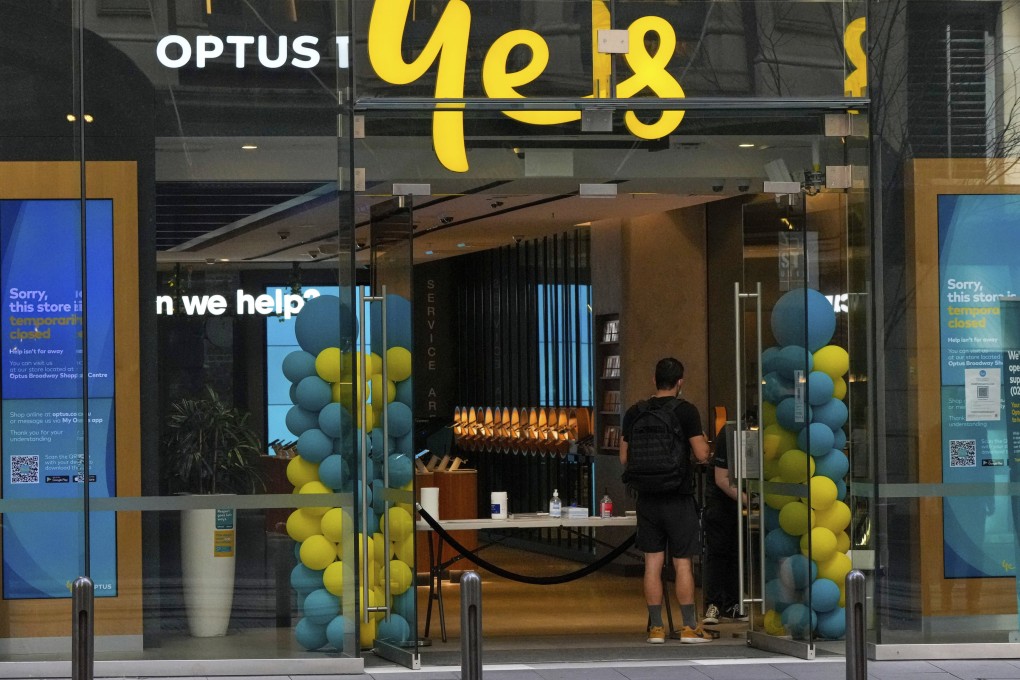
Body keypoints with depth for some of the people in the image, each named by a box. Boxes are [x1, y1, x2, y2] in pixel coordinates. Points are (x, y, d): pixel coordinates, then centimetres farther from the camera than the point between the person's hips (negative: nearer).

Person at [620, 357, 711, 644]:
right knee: (682, 564, 1)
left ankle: (656, 628, 7)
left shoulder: (634, 413, 4)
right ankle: (689, 627, 4)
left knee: (653, 564, 6)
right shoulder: (686, 411, -9)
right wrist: (704, 443, 9)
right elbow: (702, 454, -13)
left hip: (647, 498, 3)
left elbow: (624, 458, 7)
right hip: (678, 499, -3)